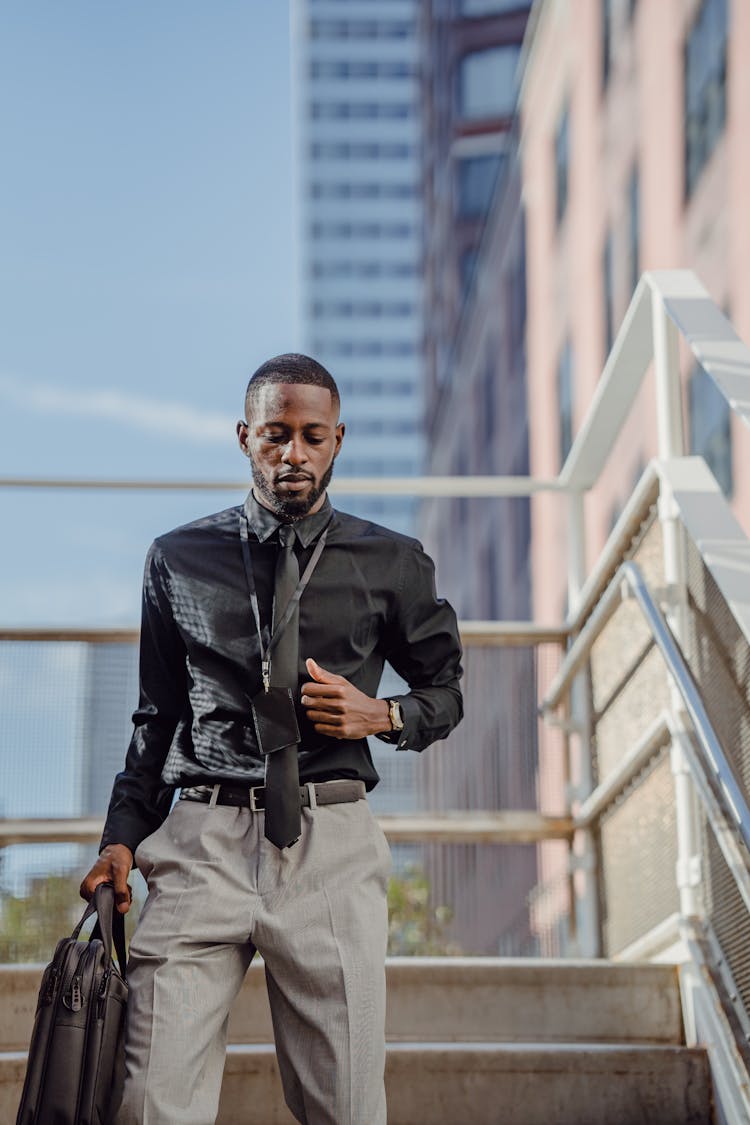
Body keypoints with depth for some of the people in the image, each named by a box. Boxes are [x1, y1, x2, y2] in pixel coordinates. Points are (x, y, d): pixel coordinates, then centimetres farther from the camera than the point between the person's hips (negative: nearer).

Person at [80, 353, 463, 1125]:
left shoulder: (391, 565, 10)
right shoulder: (180, 561, 13)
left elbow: (445, 690, 21)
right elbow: (157, 715, 15)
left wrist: (382, 715, -1)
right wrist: (123, 835, 4)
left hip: (330, 848, 0)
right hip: (203, 839, 0)